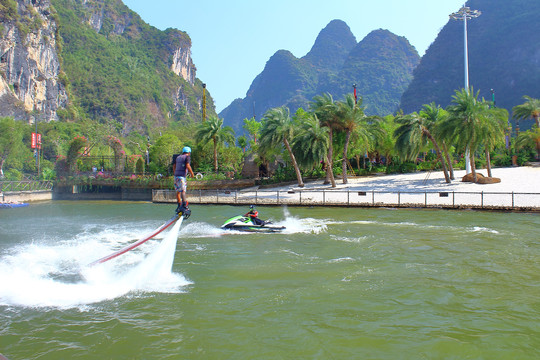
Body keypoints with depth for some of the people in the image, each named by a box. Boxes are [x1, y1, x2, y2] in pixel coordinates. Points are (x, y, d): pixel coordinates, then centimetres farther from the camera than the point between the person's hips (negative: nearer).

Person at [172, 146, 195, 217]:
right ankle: (185, 206, -21)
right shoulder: (187, 157, -1)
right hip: (182, 176, -7)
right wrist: (192, 173, -5)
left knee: (178, 191, 12)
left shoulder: (177, 157, 19)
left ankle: (179, 206, 16)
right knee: (183, 191, -14)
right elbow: (188, 166, -15)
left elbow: (174, 167, 21)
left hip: (176, 176, 7)